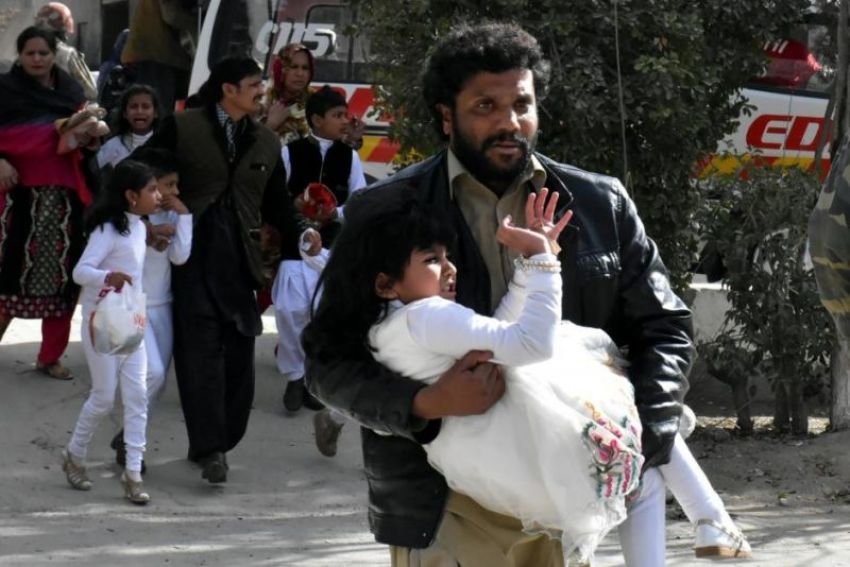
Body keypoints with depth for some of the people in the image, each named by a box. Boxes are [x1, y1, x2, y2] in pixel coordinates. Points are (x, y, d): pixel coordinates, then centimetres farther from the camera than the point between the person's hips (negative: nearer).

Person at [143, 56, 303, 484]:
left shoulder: (266, 143, 14)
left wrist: (302, 237, 3)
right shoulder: (182, 128, 1)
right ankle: (209, 447, -14)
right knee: (201, 348, -12)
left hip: (238, 260, 5)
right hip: (192, 256, -5)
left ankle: (217, 442, 12)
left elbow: (277, 204, 19)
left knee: (238, 352, 1)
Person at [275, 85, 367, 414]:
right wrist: (294, 206, -20)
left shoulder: (349, 156, 5)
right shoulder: (290, 152, -2)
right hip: (296, 243, -2)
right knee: (291, 310, -12)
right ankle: (294, 376, 6)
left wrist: (337, 213, -14)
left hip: (335, 247, 2)